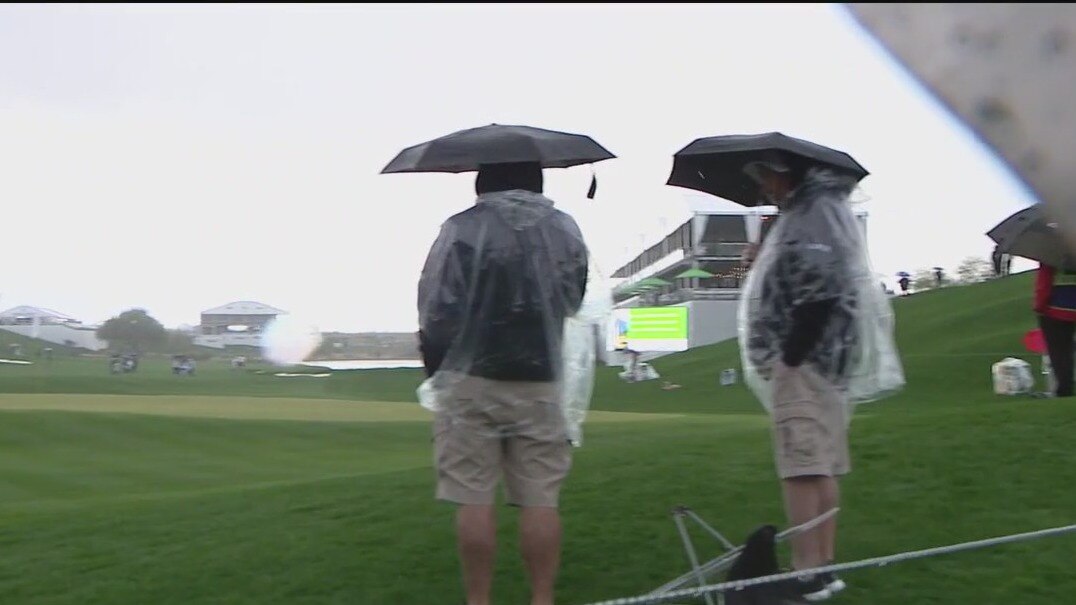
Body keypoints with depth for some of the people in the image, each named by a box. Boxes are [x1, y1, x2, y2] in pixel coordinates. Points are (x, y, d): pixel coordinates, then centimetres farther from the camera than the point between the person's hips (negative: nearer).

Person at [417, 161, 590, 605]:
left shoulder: (464, 228, -9)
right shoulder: (565, 230, 6)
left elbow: (436, 309, -10)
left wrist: (435, 367, 5)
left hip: (472, 381, -3)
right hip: (539, 383, 3)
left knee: (474, 498, 2)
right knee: (540, 499, 6)